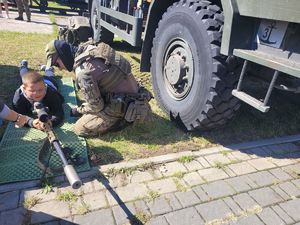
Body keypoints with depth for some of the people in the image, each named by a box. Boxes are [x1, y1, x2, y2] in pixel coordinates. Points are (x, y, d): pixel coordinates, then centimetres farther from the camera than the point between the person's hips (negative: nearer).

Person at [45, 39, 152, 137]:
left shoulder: (83, 71, -24)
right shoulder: (88, 48, 2)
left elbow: (96, 106, -16)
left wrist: (79, 110, 4)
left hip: (124, 106, -9)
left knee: (80, 129, -4)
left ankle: (122, 119, 0)